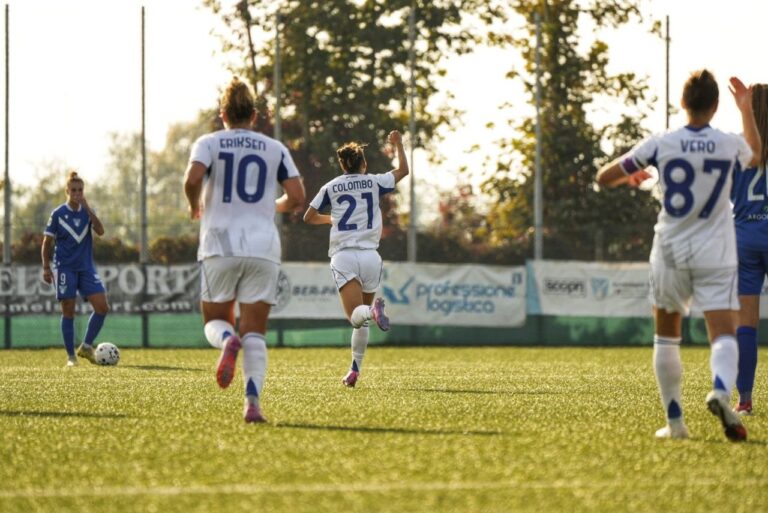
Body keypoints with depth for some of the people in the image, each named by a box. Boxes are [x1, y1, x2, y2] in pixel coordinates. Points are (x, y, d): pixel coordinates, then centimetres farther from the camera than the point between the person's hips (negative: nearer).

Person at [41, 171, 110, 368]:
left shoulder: (88, 211, 6)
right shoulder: (58, 214, -1)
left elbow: (100, 231, -11)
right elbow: (47, 242, 3)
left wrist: (87, 208, -17)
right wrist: (46, 267, -4)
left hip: (86, 267, 3)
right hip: (65, 268, -3)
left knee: (102, 307, -9)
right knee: (68, 311, -3)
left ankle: (86, 347, 6)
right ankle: (71, 356, 4)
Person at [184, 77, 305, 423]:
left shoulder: (209, 143, 4)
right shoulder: (275, 149, 9)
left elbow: (192, 179, -15)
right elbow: (296, 198, 2)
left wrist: (194, 205, 5)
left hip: (219, 246, -1)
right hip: (263, 248, 1)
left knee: (215, 322, 15)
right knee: (254, 332, 3)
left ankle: (227, 341, -22)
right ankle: (253, 403, -16)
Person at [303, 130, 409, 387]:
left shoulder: (331, 187, 10)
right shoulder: (373, 182, 11)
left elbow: (309, 217, 14)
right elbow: (403, 170, 28)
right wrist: (398, 144, 42)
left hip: (343, 256, -2)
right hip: (369, 255, 2)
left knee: (356, 316, -16)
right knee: (361, 320, 15)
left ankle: (372, 310, -48)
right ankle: (355, 369, 14)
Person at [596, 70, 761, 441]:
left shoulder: (660, 145, -7)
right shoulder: (731, 145, -3)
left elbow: (603, 177, 1)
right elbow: (755, 153, 24)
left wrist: (631, 176, 22)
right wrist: (746, 108, 33)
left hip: (670, 253, 1)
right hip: (715, 256, -1)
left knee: (666, 337, 17)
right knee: (724, 336, -7)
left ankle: (674, 420, 14)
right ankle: (721, 390, -38)